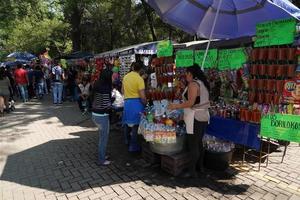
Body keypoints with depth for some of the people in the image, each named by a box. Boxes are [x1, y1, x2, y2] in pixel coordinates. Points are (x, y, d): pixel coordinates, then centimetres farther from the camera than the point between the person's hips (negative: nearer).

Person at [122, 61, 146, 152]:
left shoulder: (125, 77, 7)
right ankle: (133, 146, 12)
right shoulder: (139, 79, -14)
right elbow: (142, 96, -17)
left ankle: (127, 140, 42)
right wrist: (145, 103, -2)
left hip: (126, 102, 7)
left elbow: (123, 91, 17)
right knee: (135, 124, 2)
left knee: (127, 122, 21)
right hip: (136, 102, -6)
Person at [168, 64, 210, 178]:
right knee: (199, 143, 18)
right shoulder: (203, 83, 14)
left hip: (195, 118, -10)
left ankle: (192, 171, 7)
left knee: (193, 145, -2)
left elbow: (190, 103, -21)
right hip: (203, 116, 10)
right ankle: (200, 167, 30)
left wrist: (176, 106, -12)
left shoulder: (193, 84, -14)